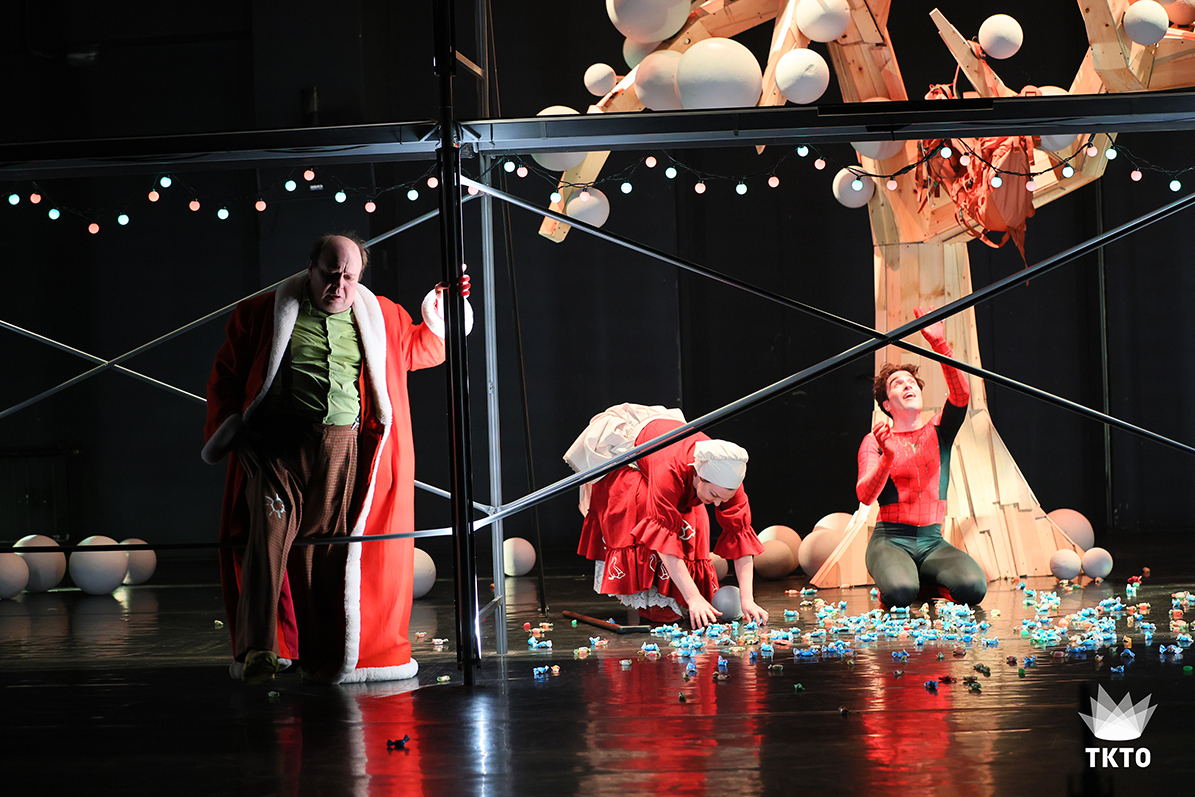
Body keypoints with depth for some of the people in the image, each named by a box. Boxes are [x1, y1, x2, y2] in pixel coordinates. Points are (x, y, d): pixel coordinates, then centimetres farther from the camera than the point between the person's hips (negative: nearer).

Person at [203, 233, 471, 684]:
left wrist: (440, 315, 17)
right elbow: (226, 374, 13)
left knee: (328, 548, 2)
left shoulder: (380, 317, 17)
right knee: (269, 534, -16)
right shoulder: (264, 314, 8)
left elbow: (417, 349, 32)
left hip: (342, 448, 3)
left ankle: (323, 657, 10)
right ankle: (258, 650, -17)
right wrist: (230, 426, 3)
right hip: (278, 444, -2)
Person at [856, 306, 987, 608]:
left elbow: (961, 396, -11)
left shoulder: (938, 431, 10)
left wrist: (940, 345, -21)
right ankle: (892, 579, 3)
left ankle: (926, 582, 7)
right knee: (900, 594, -35)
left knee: (973, 588, -27)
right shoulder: (875, 441, 3)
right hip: (891, 540, -3)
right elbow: (865, 496, -11)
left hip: (933, 542, 3)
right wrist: (888, 457, -29)